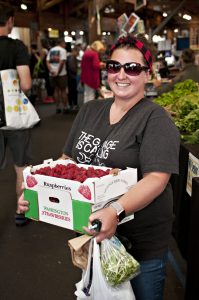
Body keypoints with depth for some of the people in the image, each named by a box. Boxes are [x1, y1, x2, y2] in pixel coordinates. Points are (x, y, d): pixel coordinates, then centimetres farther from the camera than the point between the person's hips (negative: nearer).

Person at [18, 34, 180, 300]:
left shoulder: (156, 119, -15)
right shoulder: (89, 111, 4)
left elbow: (156, 179, -25)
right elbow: (67, 160, 8)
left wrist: (117, 211, -40)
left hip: (142, 243, -5)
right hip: (91, 232, 6)